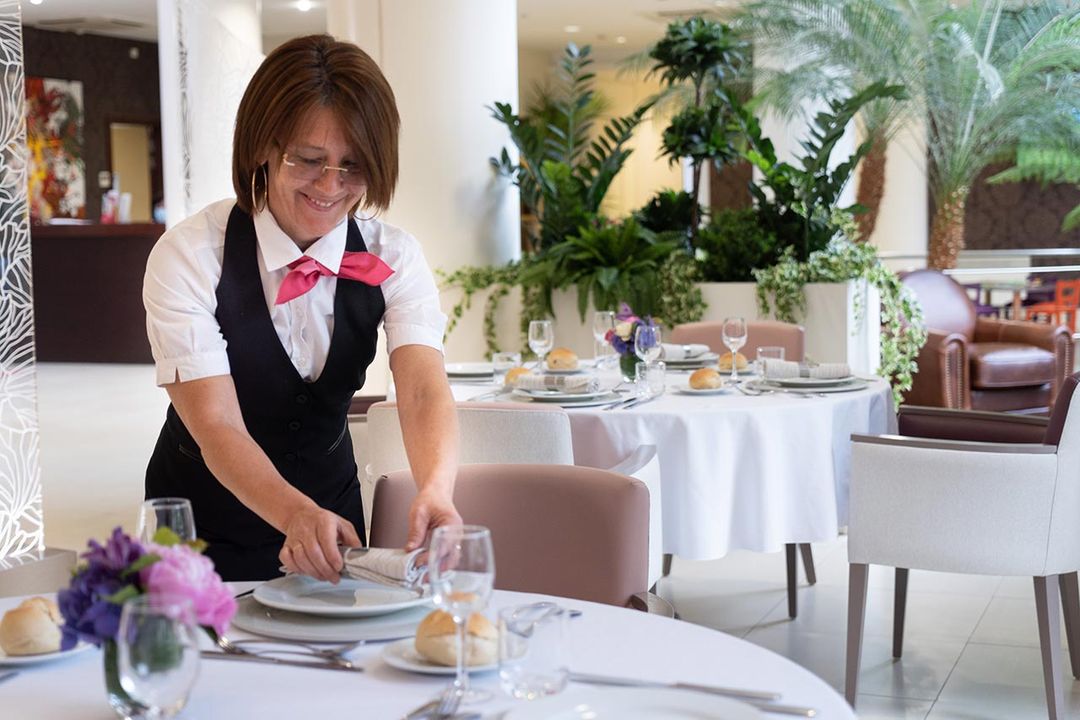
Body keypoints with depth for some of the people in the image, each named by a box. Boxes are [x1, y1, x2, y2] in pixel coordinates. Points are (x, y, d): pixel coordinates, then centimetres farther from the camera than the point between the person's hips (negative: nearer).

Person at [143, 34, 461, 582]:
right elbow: (215, 425, -25)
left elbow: (423, 390, -23)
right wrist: (296, 514, -43)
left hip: (328, 510, 2)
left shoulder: (394, 259, -9)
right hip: (203, 533, -2)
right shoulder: (187, 256, -18)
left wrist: (435, 491, -44)